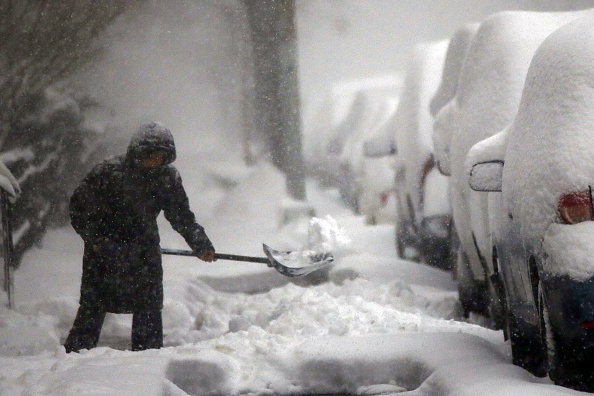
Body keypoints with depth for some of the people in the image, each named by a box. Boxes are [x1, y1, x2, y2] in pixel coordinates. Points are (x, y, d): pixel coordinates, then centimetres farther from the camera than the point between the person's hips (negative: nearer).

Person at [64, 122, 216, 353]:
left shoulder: (168, 177, -4)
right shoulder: (109, 171, -17)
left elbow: (181, 215, 7)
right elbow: (79, 205, -8)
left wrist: (199, 243, 1)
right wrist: (94, 238, -15)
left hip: (145, 249, 4)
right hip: (104, 247, -4)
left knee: (150, 306, 3)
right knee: (93, 305, -4)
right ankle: (75, 353, 3)